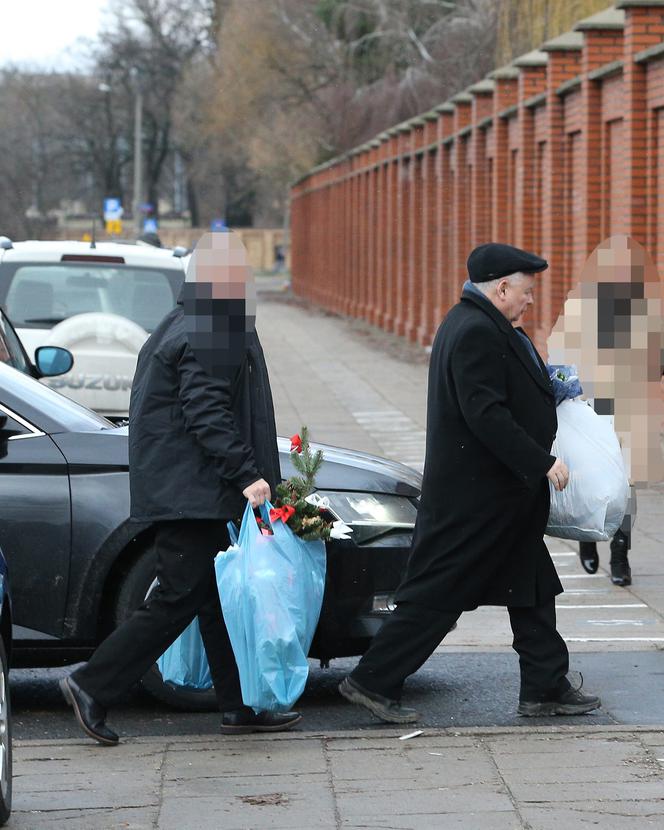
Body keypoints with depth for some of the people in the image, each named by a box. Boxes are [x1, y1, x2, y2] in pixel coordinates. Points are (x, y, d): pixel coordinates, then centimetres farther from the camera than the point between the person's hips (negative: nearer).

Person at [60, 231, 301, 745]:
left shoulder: (186, 327, 16)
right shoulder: (209, 338, -15)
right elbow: (206, 414, -23)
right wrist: (246, 473, -27)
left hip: (184, 487, 11)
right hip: (192, 490, -11)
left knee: (217, 596, 11)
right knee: (179, 598, -7)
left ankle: (241, 706, 15)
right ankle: (93, 687, -4)